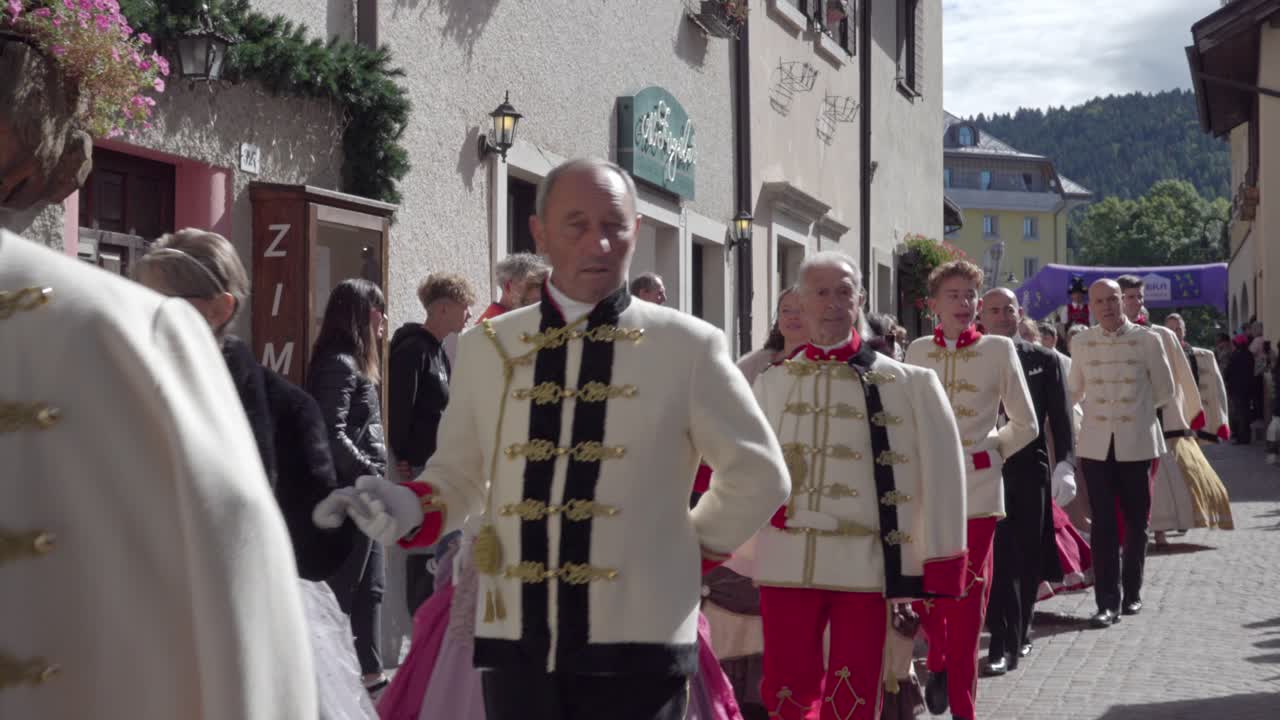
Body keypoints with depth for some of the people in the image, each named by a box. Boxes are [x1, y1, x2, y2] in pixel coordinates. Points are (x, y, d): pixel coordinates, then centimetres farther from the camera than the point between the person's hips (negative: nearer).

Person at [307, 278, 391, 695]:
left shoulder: (354, 363, 16)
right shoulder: (340, 364, -14)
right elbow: (332, 434, -22)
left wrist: (375, 475, 9)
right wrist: (371, 475, -18)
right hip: (351, 493, -10)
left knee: (370, 587, 13)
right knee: (343, 588, -5)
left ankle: (371, 673, 19)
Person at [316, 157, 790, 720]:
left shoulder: (689, 346, -2)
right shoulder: (487, 346, 6)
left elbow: (759, 476, 8)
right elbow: (458, 474, 15)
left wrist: (694, 548, 7)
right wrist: (408, 510, -4)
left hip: (636, 642, -2)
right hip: (515, 639, 3)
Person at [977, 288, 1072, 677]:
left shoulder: (1045, 360, 5)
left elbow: (1060, 417, 3)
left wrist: (1063, 463, -9)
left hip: (1030, 470, 1)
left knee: (1028, 558, 7)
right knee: (998, 557, -5)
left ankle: (1019, 632, 24)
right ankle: (1003, 644, 2)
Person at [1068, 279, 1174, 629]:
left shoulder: (1147, 340, -1)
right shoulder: (1081, 343, 5)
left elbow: (1164, 393, 8)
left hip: (1136, 443, -1)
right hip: (1096, 445, 1)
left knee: (1136, 521, 6)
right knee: (1103, 524, -4)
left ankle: (1132, 593, 21)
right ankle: (1107, 602, -4)